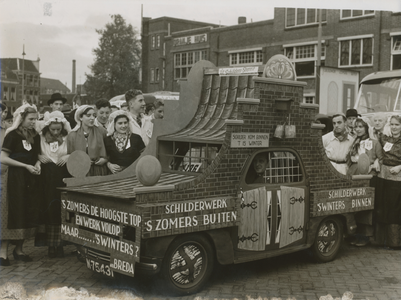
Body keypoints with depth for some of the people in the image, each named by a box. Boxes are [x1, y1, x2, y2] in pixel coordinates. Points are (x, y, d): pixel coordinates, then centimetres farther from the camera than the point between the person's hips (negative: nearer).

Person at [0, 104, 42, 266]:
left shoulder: (35, 136, 10)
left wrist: (37, 164, -2)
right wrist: (26, 166, -16)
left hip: (30, 179, 6)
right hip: (15, 178, -6)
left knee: (28, 213, 7)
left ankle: (19, 249, 19)